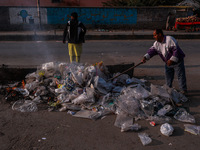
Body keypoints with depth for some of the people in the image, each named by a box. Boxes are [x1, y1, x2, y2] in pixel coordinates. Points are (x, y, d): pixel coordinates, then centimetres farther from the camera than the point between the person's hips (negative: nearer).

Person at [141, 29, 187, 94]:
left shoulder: (170, 39, -24)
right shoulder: (156, 43, -2)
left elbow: (176, 50, -27)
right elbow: (152, 50, -9)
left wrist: (172, 60, -30)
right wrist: (145, 57, -25)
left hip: (177, 62, -7)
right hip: (168, 63, 7)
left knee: (180, 76, 0)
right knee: (168, 77, 14)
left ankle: (183, 90, 10)